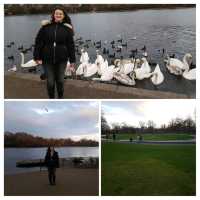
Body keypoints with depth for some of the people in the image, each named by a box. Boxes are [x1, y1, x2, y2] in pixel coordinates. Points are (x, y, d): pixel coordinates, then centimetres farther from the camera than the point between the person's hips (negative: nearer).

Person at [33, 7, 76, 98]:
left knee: (60, 80, 11)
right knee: (50, 81, 5)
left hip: (61, 59, 0)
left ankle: (60, 97, 32)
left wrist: (72, 61, -1)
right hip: (47, 59, 0)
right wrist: (37, 57, -5)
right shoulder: (46, 26, -1)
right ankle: (51, 98, 26)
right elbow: (38, 42, -1)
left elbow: (70, 45, 0)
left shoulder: (67, 29, 0)